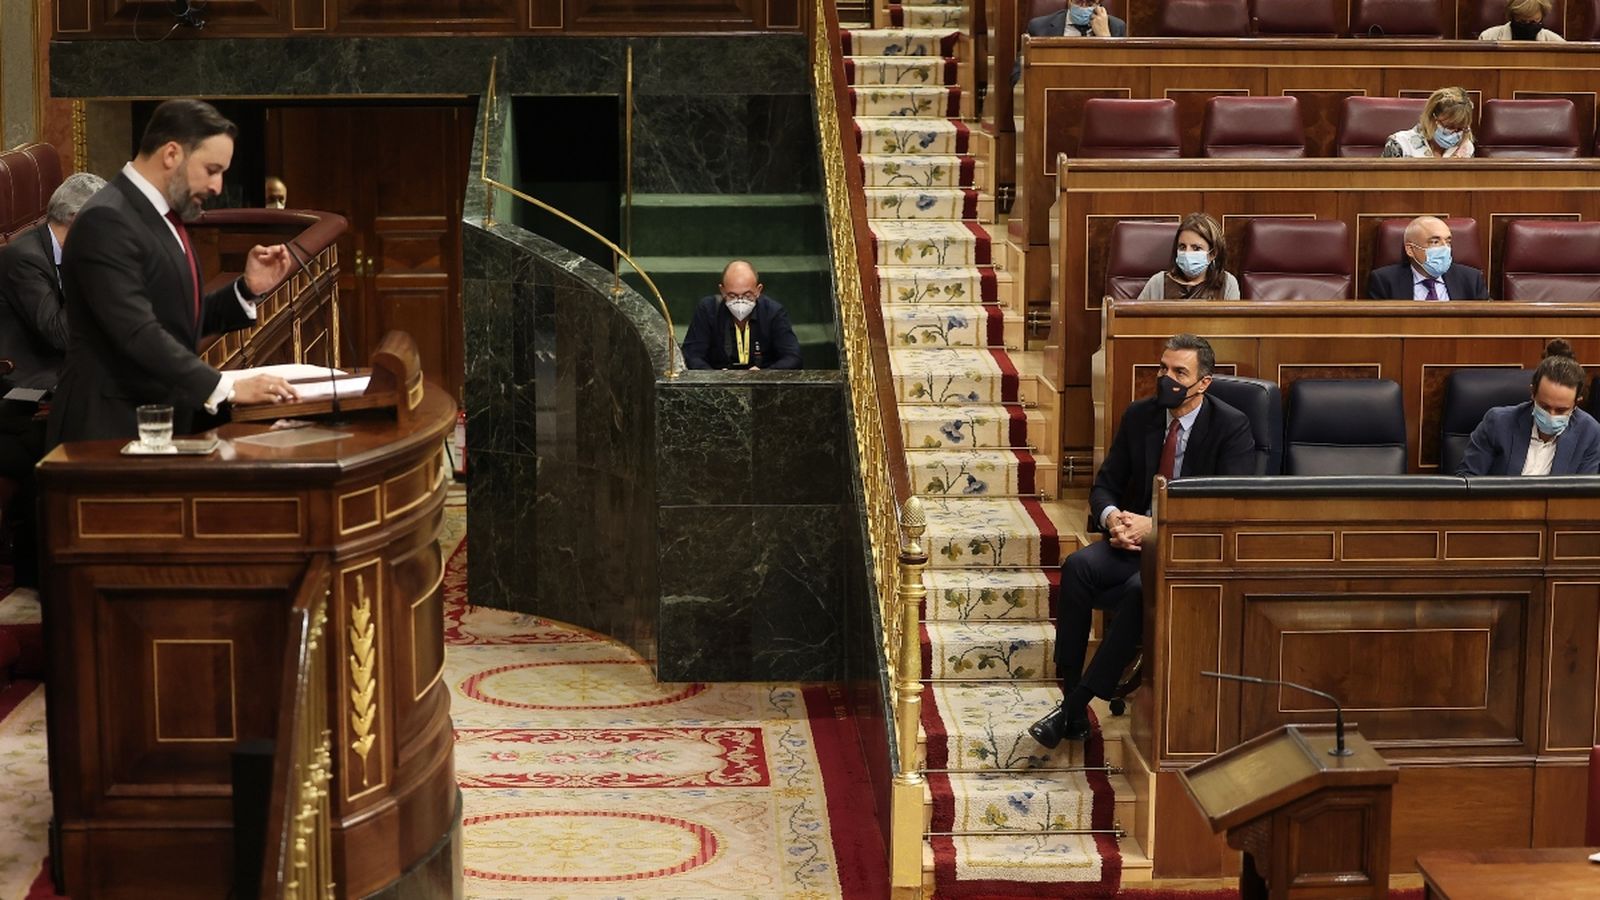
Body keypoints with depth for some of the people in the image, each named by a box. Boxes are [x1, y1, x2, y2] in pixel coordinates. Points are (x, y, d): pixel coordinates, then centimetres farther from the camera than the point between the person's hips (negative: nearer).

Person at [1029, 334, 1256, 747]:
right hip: (1134, 533, 5)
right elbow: (1105, 484, 11)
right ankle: (1072, 706, -25)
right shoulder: (1139, 416, 8)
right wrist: (1111, 517, -14)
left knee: (1142, 588, -36)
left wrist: (1156, 526, -24)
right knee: (1078, 566, -26)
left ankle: (1075, 706, -28)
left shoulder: (1231, 427, -8)